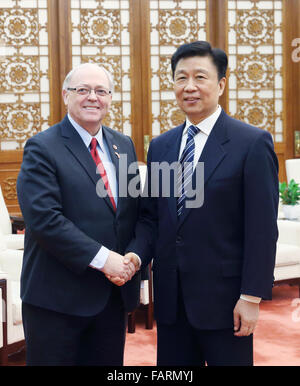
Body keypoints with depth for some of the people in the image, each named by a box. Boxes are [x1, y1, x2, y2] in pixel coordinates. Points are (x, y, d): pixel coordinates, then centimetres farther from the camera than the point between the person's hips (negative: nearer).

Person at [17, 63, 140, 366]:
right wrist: (101, 258, -21)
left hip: (114, 293, 6)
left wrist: (133, 259, -4)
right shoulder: (42, 148, -8)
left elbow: (136, 210, 14)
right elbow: (43, 219, -19)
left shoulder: (123, 146, 11)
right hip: (57, 297, -6)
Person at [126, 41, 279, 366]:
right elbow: (150, 216, 11)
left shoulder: (253, 143, -8)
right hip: (170, 297, 5)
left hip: (223, 296, -5)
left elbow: (262, 228, -10)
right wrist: (136, 255, -8)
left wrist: (252, 297, -13)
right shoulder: (160, 146, 9)